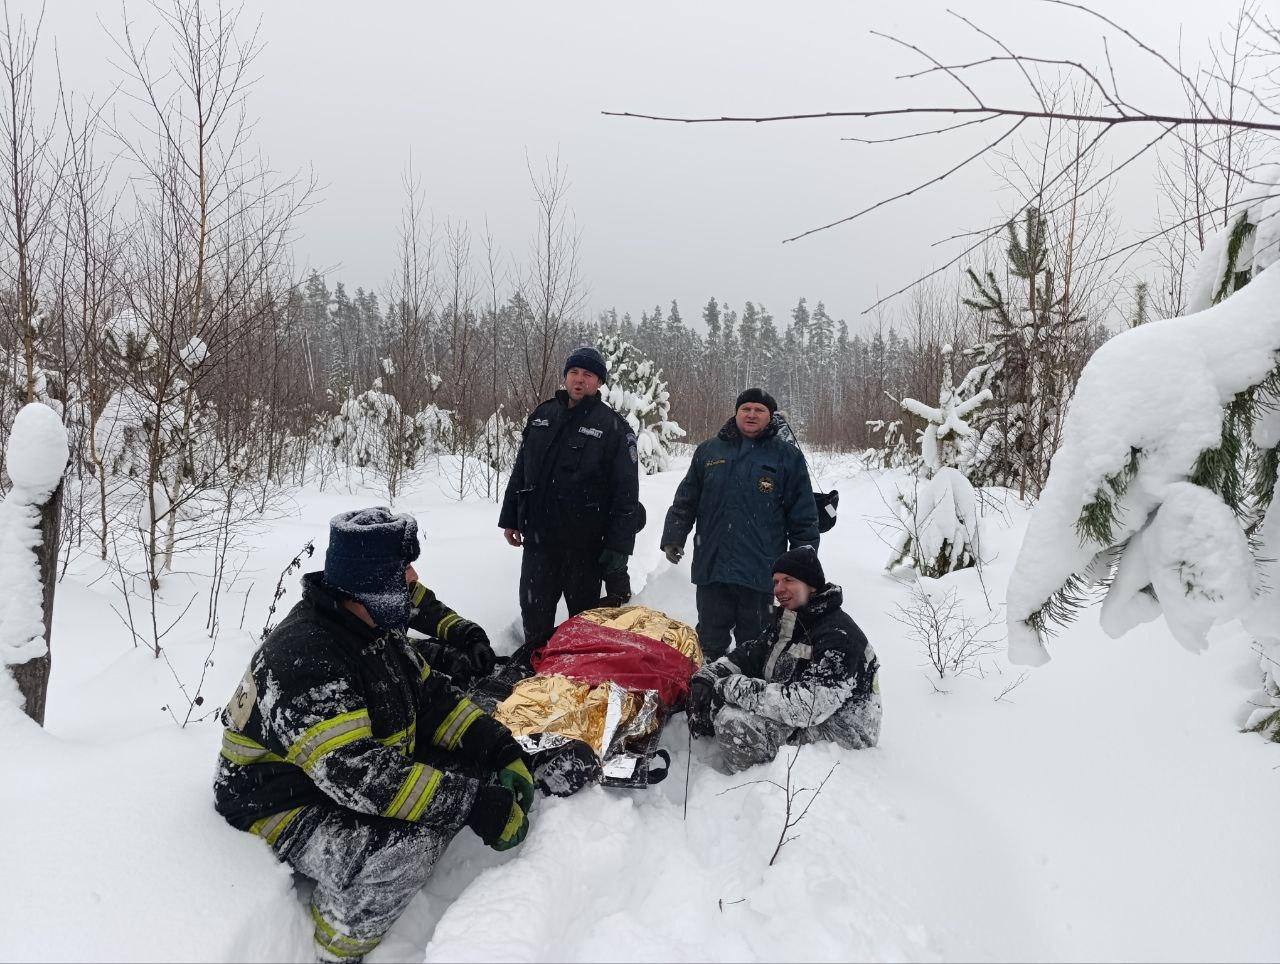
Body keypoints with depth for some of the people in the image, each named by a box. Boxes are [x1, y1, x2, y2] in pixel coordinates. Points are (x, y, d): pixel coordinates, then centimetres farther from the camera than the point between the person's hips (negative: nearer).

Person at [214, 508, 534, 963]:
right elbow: (359, 775, -37)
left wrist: (500, 749, -9)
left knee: (467, 777, -4)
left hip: (356, 775, 9)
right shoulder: (304, 658, -31)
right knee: (406, 848, -31)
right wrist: (477, 804, -34)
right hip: (286, 810, -8)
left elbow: (433, 697, 6)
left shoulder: (377, 627, -1)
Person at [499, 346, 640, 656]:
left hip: (585, 544, -4)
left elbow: (626, 492, -8)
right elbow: (520, 471, 18)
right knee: (534, 611, 13)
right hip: (538, 538, 4)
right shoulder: (542, 416, 11)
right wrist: (510, 518, 13)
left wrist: (618, 546, -14)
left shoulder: (614, 427, -5)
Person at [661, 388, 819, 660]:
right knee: (710, 640, 11)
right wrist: (673, 537, 5)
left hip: (760, 573, -2)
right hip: (711, 565, 2)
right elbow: (685, 501, 15)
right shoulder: (708, 451, 10)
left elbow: (804, 516, 4)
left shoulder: (788, 456, 3)